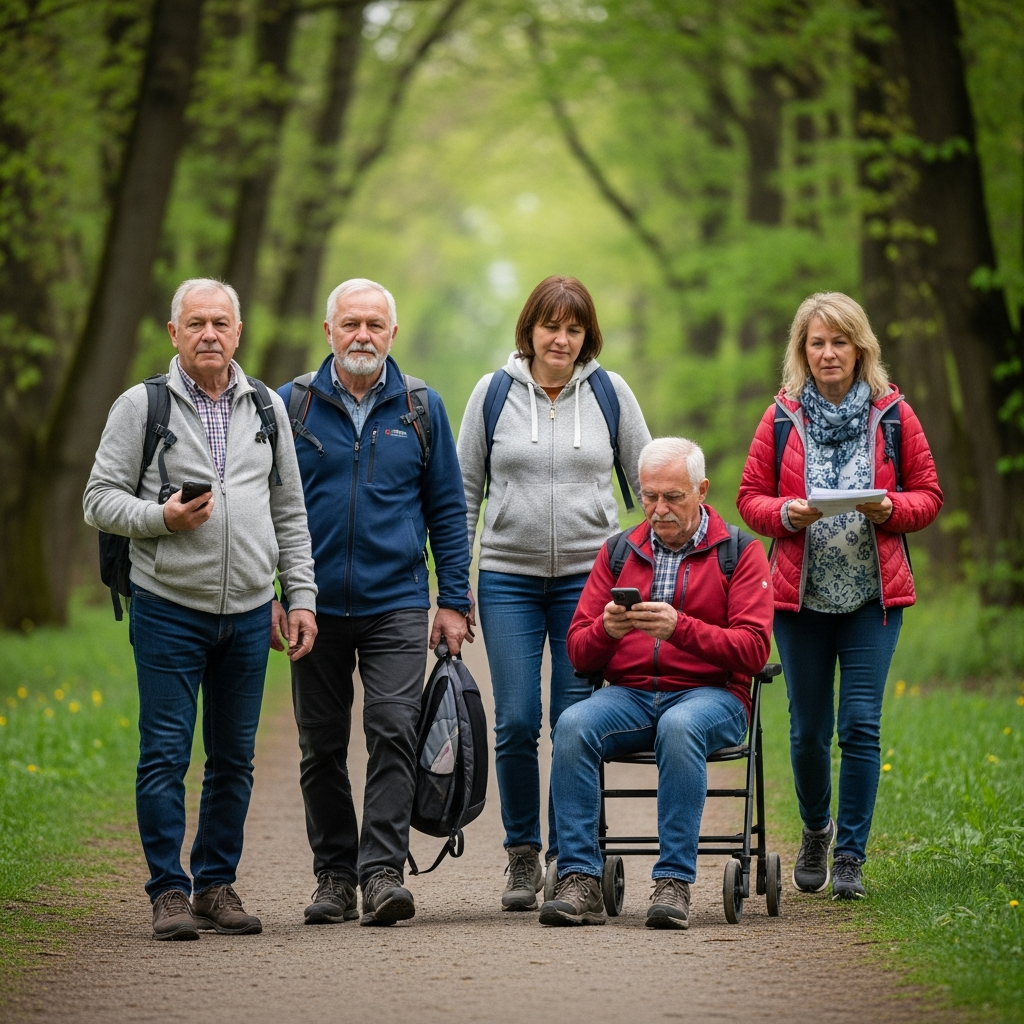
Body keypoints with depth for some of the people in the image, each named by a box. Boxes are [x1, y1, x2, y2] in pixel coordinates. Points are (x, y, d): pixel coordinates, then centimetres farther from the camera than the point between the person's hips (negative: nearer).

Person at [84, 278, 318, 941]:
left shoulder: (267, 407, 12)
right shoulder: (142, 406, 0)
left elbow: (290, 514, 15)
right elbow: (101, 499, -1)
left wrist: (301, 597, 8)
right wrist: (162, 518, -18)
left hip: (248, 612, 4)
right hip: (169, 608, -3)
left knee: (235, 756, 7)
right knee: (166, 754, -4)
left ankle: (218, 885, 17)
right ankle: (169, 891, 4)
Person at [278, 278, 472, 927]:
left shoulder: (421, 408, 6)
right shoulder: (292, 405, 4)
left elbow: (448, 509, 8)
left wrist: (454, 600, 3)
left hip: (398, 606, -1)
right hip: (316, 607, 1)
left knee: (394, 732, -13)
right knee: (322, 746, 6)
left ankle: (382, 871, -12)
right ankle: (334, 875, 16)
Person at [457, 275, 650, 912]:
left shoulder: (611, 393, 4)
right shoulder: (494, 393, 4)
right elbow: (464, 492, 9)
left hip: (589, 577, 0)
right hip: (509, 579, 0)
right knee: (516, 722, -4)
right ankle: (523, 856, 11)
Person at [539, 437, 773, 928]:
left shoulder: (740, 553, 5)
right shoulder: (618, 553, 15)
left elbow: (754, 648, -8)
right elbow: (578, 651, 10)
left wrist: (680, 628, -21)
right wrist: (607, 630, -14)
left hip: (709, 693, -3)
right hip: (630, 694, 3)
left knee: (679, 727, -38)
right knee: (572, 726, -29)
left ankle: (674, 882, -35)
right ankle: (579, 880, -30)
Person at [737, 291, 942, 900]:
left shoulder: (893, 415, 3)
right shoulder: (782, 418, 4)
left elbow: (929, 495, 7)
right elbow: (751, 497, 7)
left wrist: (890, 508, -14)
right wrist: (787, 514, -14)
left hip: (873, 596, -1)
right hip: (801, 595, 1)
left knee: (861, 724, -7)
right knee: (808, 729, 8)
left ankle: (850, 856, 2)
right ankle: (816, 829, 34)